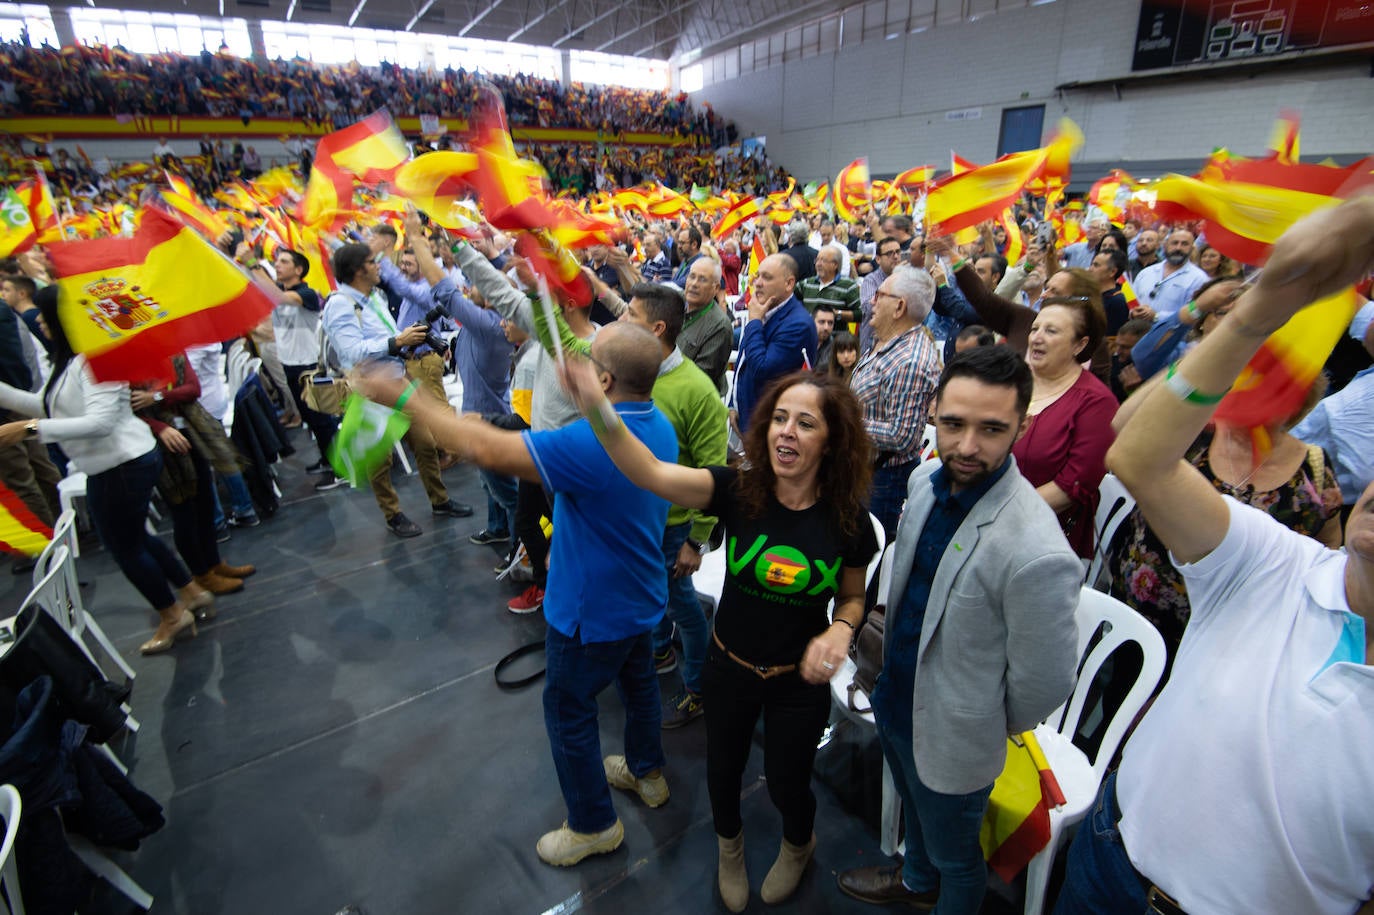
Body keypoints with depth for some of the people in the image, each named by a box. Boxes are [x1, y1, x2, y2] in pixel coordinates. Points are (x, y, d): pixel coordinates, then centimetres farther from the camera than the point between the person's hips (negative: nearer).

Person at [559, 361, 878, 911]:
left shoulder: (847, 519, -18)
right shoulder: (738, 490, -21)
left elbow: (852, 597, 0)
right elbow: (652, 474, -38)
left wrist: (840, 629, -23)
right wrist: (598, 411, -54)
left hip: (799, 681, 0)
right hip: (728, 668, 1)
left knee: (787, 784, 21)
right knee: (723, 770, 24)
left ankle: (797, 846, 60)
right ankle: (729, 846, 61)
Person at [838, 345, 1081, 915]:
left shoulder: (1037, 553, -36)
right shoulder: (927, 478, -12)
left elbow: (1043, 683, -22)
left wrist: (991, 729, -5)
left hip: (952, 739, -7)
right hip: (893, 698, 7)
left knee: (953, 855, 23)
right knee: (914, 808, 34)